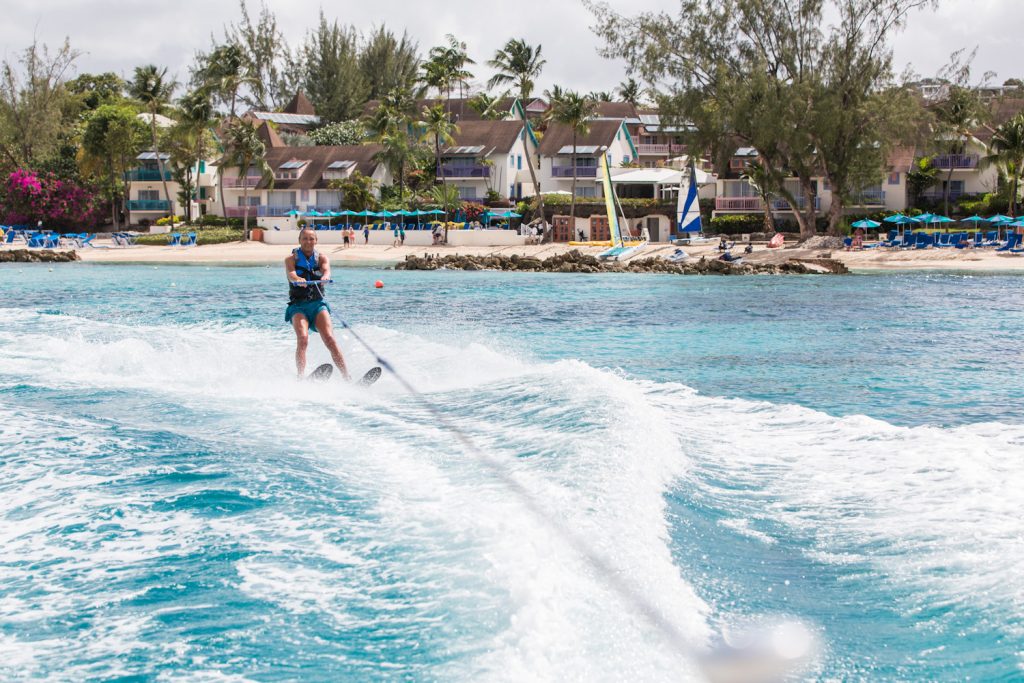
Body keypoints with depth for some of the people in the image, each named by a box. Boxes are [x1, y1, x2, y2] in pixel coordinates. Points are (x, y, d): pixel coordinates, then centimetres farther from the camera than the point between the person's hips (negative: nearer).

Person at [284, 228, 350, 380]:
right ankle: (301, 378, -34)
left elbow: (326, 269, -12)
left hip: (318, 303, 2)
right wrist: (298, 280, -41)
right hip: (298, 306, -2)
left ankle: (347, 378, -20)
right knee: (302, 339, -26)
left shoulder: (321, 258, 10)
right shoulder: (291, 259, 4)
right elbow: (291, 273, -17)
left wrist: (325, 276, -37)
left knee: (330, 339, -17)